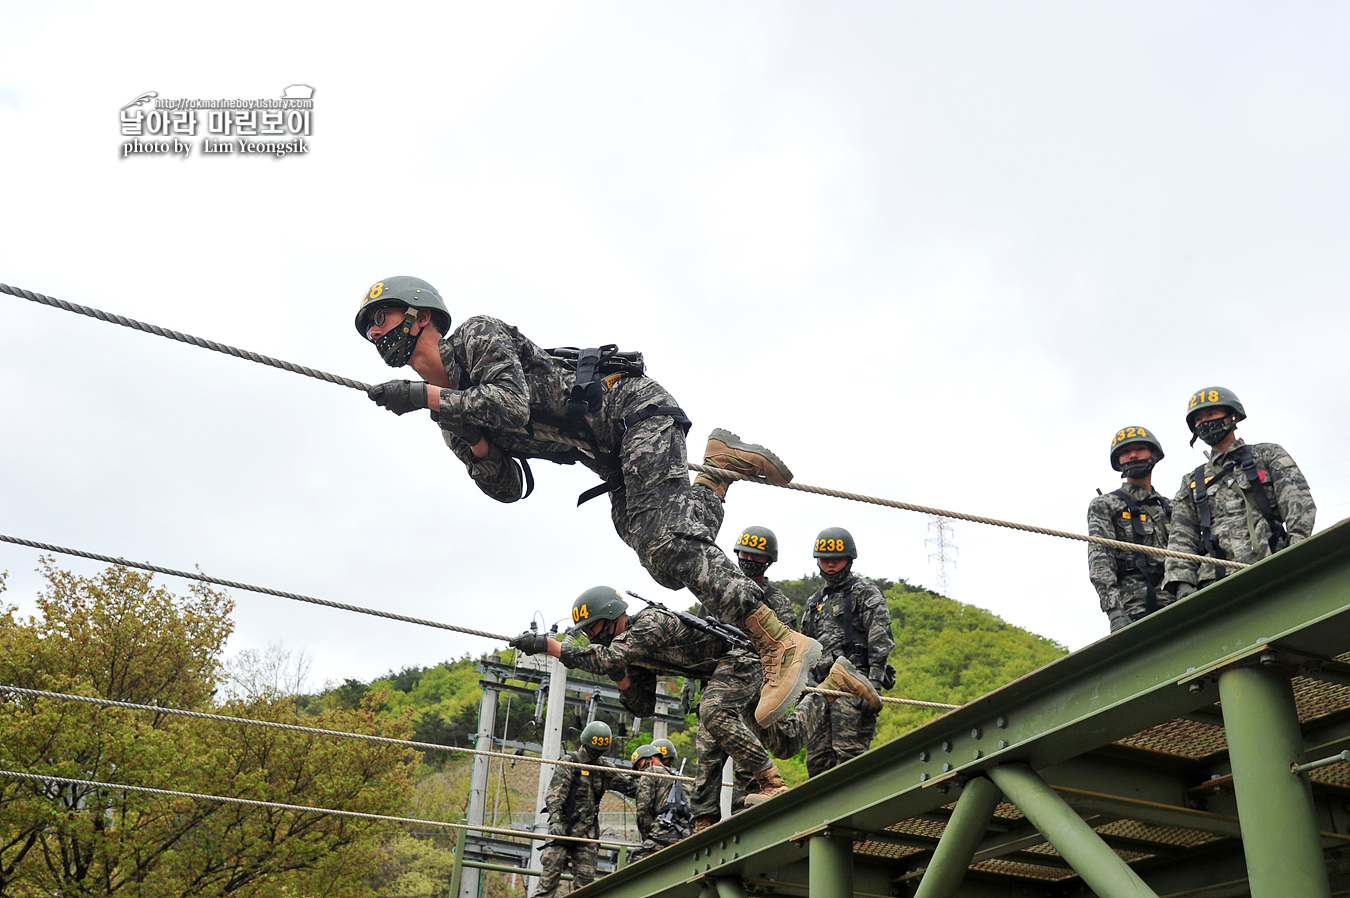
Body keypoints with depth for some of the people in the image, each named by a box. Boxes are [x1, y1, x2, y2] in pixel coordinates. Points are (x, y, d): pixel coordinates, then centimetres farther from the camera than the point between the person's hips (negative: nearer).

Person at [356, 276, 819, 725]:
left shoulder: (477, 334, -7)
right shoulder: (449, 417, 14)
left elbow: (513, 405, -25)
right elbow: (509, 488, 9)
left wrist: (425, 394, -21)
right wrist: (472, 442, -8)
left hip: (634, 405, -8)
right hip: (614, 457, 8)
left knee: (666, 545, -22)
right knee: (665, 561, -4)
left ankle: (781, 645, -23)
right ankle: (722, 461, 12)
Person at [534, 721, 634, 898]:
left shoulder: (605, 767, 12)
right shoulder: (569, 763, -5)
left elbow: (629, 785, 18)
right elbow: (554, 794, -14)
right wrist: (555, 820, -27)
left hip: (588, 831, 5)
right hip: (563, 828, -5)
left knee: (586, 876, 1)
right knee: (551, 872, -9)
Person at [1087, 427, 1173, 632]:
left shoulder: (1170, 509, 25)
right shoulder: (1104, 506, 10)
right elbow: (1100, 562, -4)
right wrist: (1114, 610, -18)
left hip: (1177, 607, 4)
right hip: (1135, 610, -4)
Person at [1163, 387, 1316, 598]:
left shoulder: (1268, 455, 22)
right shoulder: (1192, 483, 28)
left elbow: (1299, 504, 7)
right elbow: (1181, 539, 17)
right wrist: (1183, 583, -1)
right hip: (1216, 582, 2)